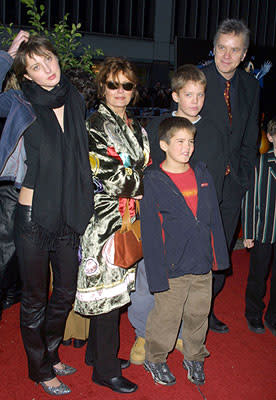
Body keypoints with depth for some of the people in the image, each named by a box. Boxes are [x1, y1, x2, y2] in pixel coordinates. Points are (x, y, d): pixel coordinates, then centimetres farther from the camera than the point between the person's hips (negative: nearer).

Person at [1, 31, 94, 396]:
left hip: (70, 216, 5)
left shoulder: (75, 100, 5)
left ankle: (50, 355, 44)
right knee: (35, 298, 11)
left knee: (66, 293, 19)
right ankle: (40, 369, 33)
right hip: (34, 217, -5)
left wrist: (85, 206, 15)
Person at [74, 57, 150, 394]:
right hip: (104, 219, -7)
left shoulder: (134, 128, 14)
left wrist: (137, 181, 1)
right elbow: (110, 176, -17)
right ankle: (105, 370, 14)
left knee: (114, 288, 15)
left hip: (127, 217, 8)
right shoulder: (96, 125, -10)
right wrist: (144, 184, -6)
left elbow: (144, 168, 20)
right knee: (108, 288, -1)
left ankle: (98, 351, 33)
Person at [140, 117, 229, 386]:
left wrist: (219, 255, 10)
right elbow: (150, 231, -12)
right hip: (172, 267, -5)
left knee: (198, 315, 18)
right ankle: (154, 359, 34)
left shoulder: (202, 174, 5)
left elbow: (214, 218, 11)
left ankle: (194, 357, 41)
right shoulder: (153, 181, -11)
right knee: (166, 317, 9)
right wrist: (157, 273, -14)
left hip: (203, 264, 5)